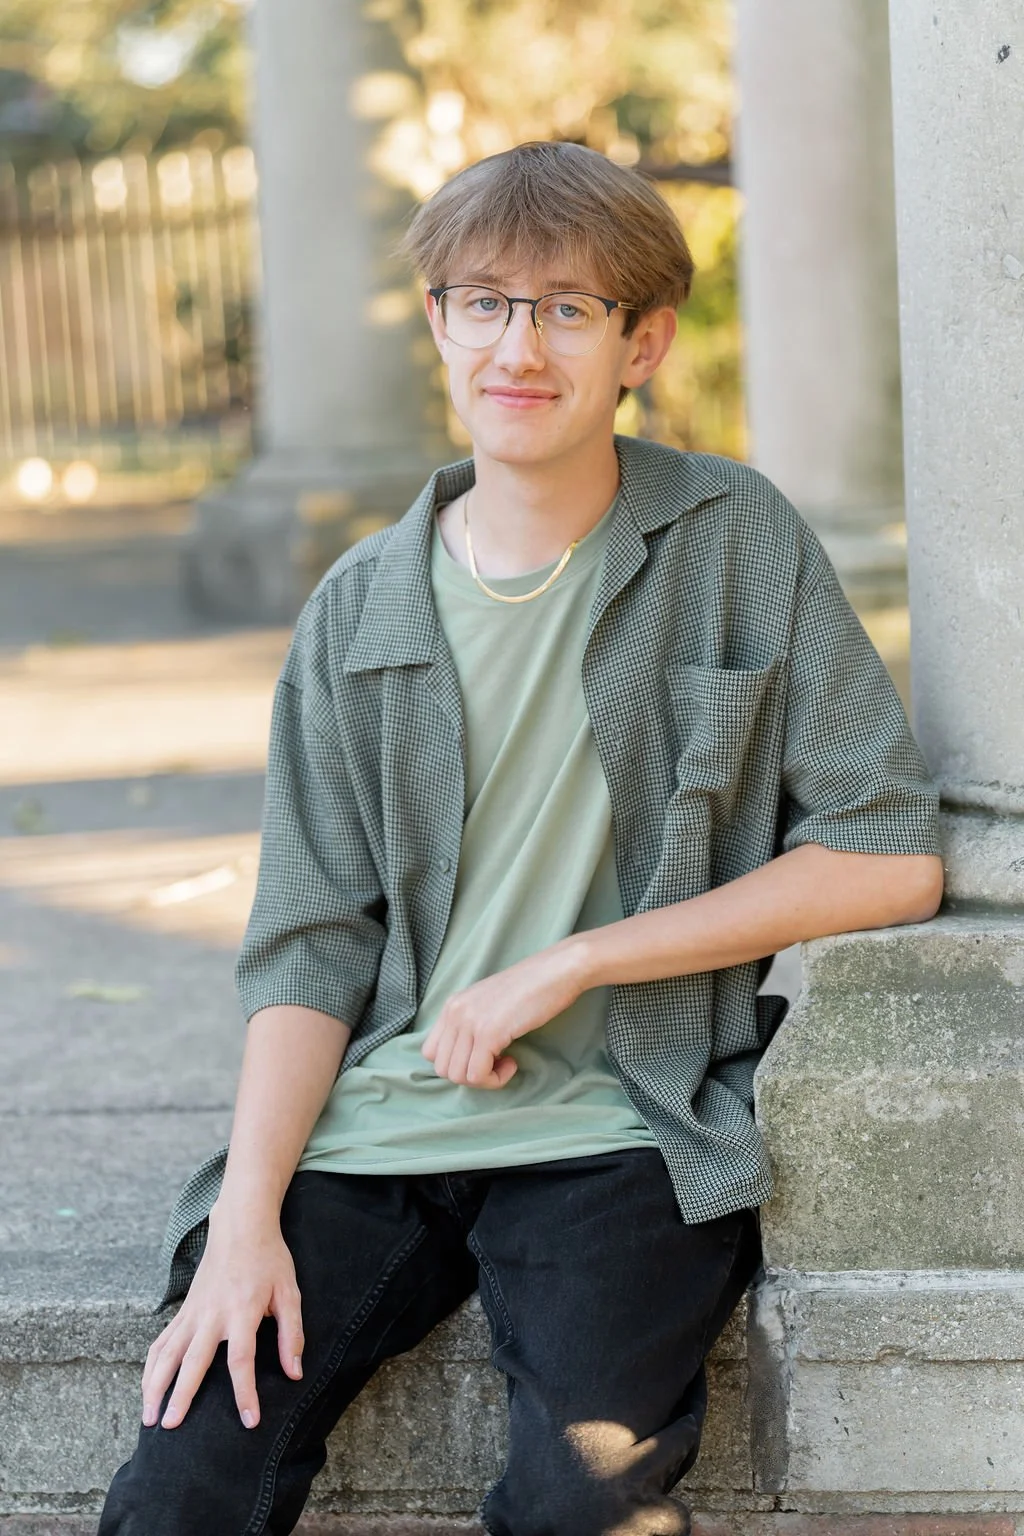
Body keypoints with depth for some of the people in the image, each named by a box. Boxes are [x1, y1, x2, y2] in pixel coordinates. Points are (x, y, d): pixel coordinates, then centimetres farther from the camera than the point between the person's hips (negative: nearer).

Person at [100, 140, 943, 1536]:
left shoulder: (736, 543, 3)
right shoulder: (359, 615, 10)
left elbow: (892, 857, -3)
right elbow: (310, 952, 8)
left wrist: (568, 964, -8)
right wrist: (249, 1215, -9)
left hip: (619, 1133, -2)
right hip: (369, 1128, 3)